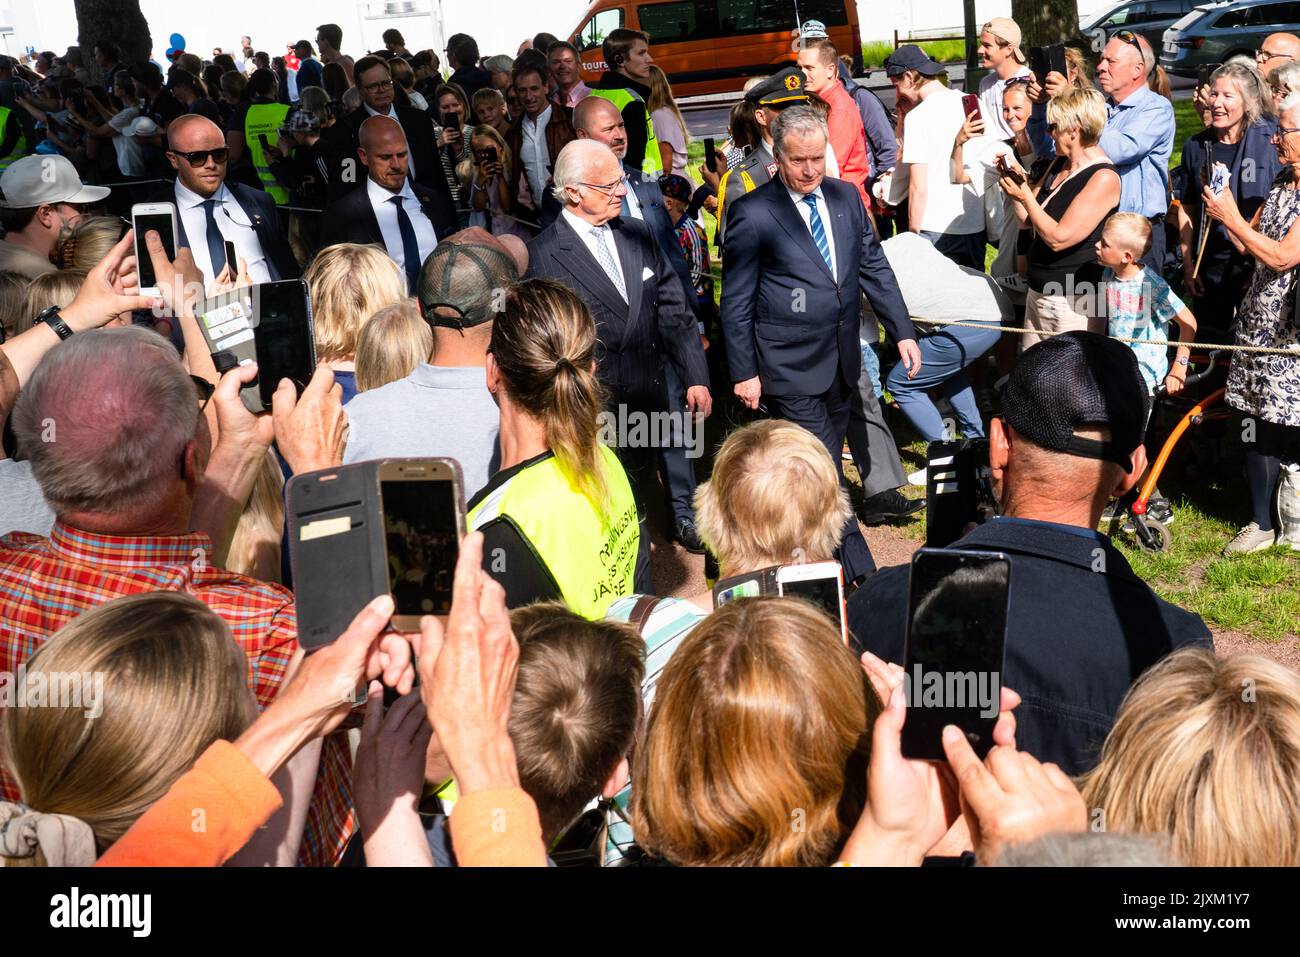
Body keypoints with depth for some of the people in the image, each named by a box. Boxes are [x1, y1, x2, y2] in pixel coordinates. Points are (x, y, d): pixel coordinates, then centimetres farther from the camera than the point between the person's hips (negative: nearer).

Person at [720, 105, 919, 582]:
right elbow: (736, 301, -7)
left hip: (843, 357, 6)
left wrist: (903, 331, 6)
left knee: (824, 467, 16)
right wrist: (744, 372, -7)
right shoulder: (753, 213, -11)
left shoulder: (846, 198, 6)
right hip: (791, 364, -6)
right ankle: (859, 570, 2)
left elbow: (874, 268, 13)